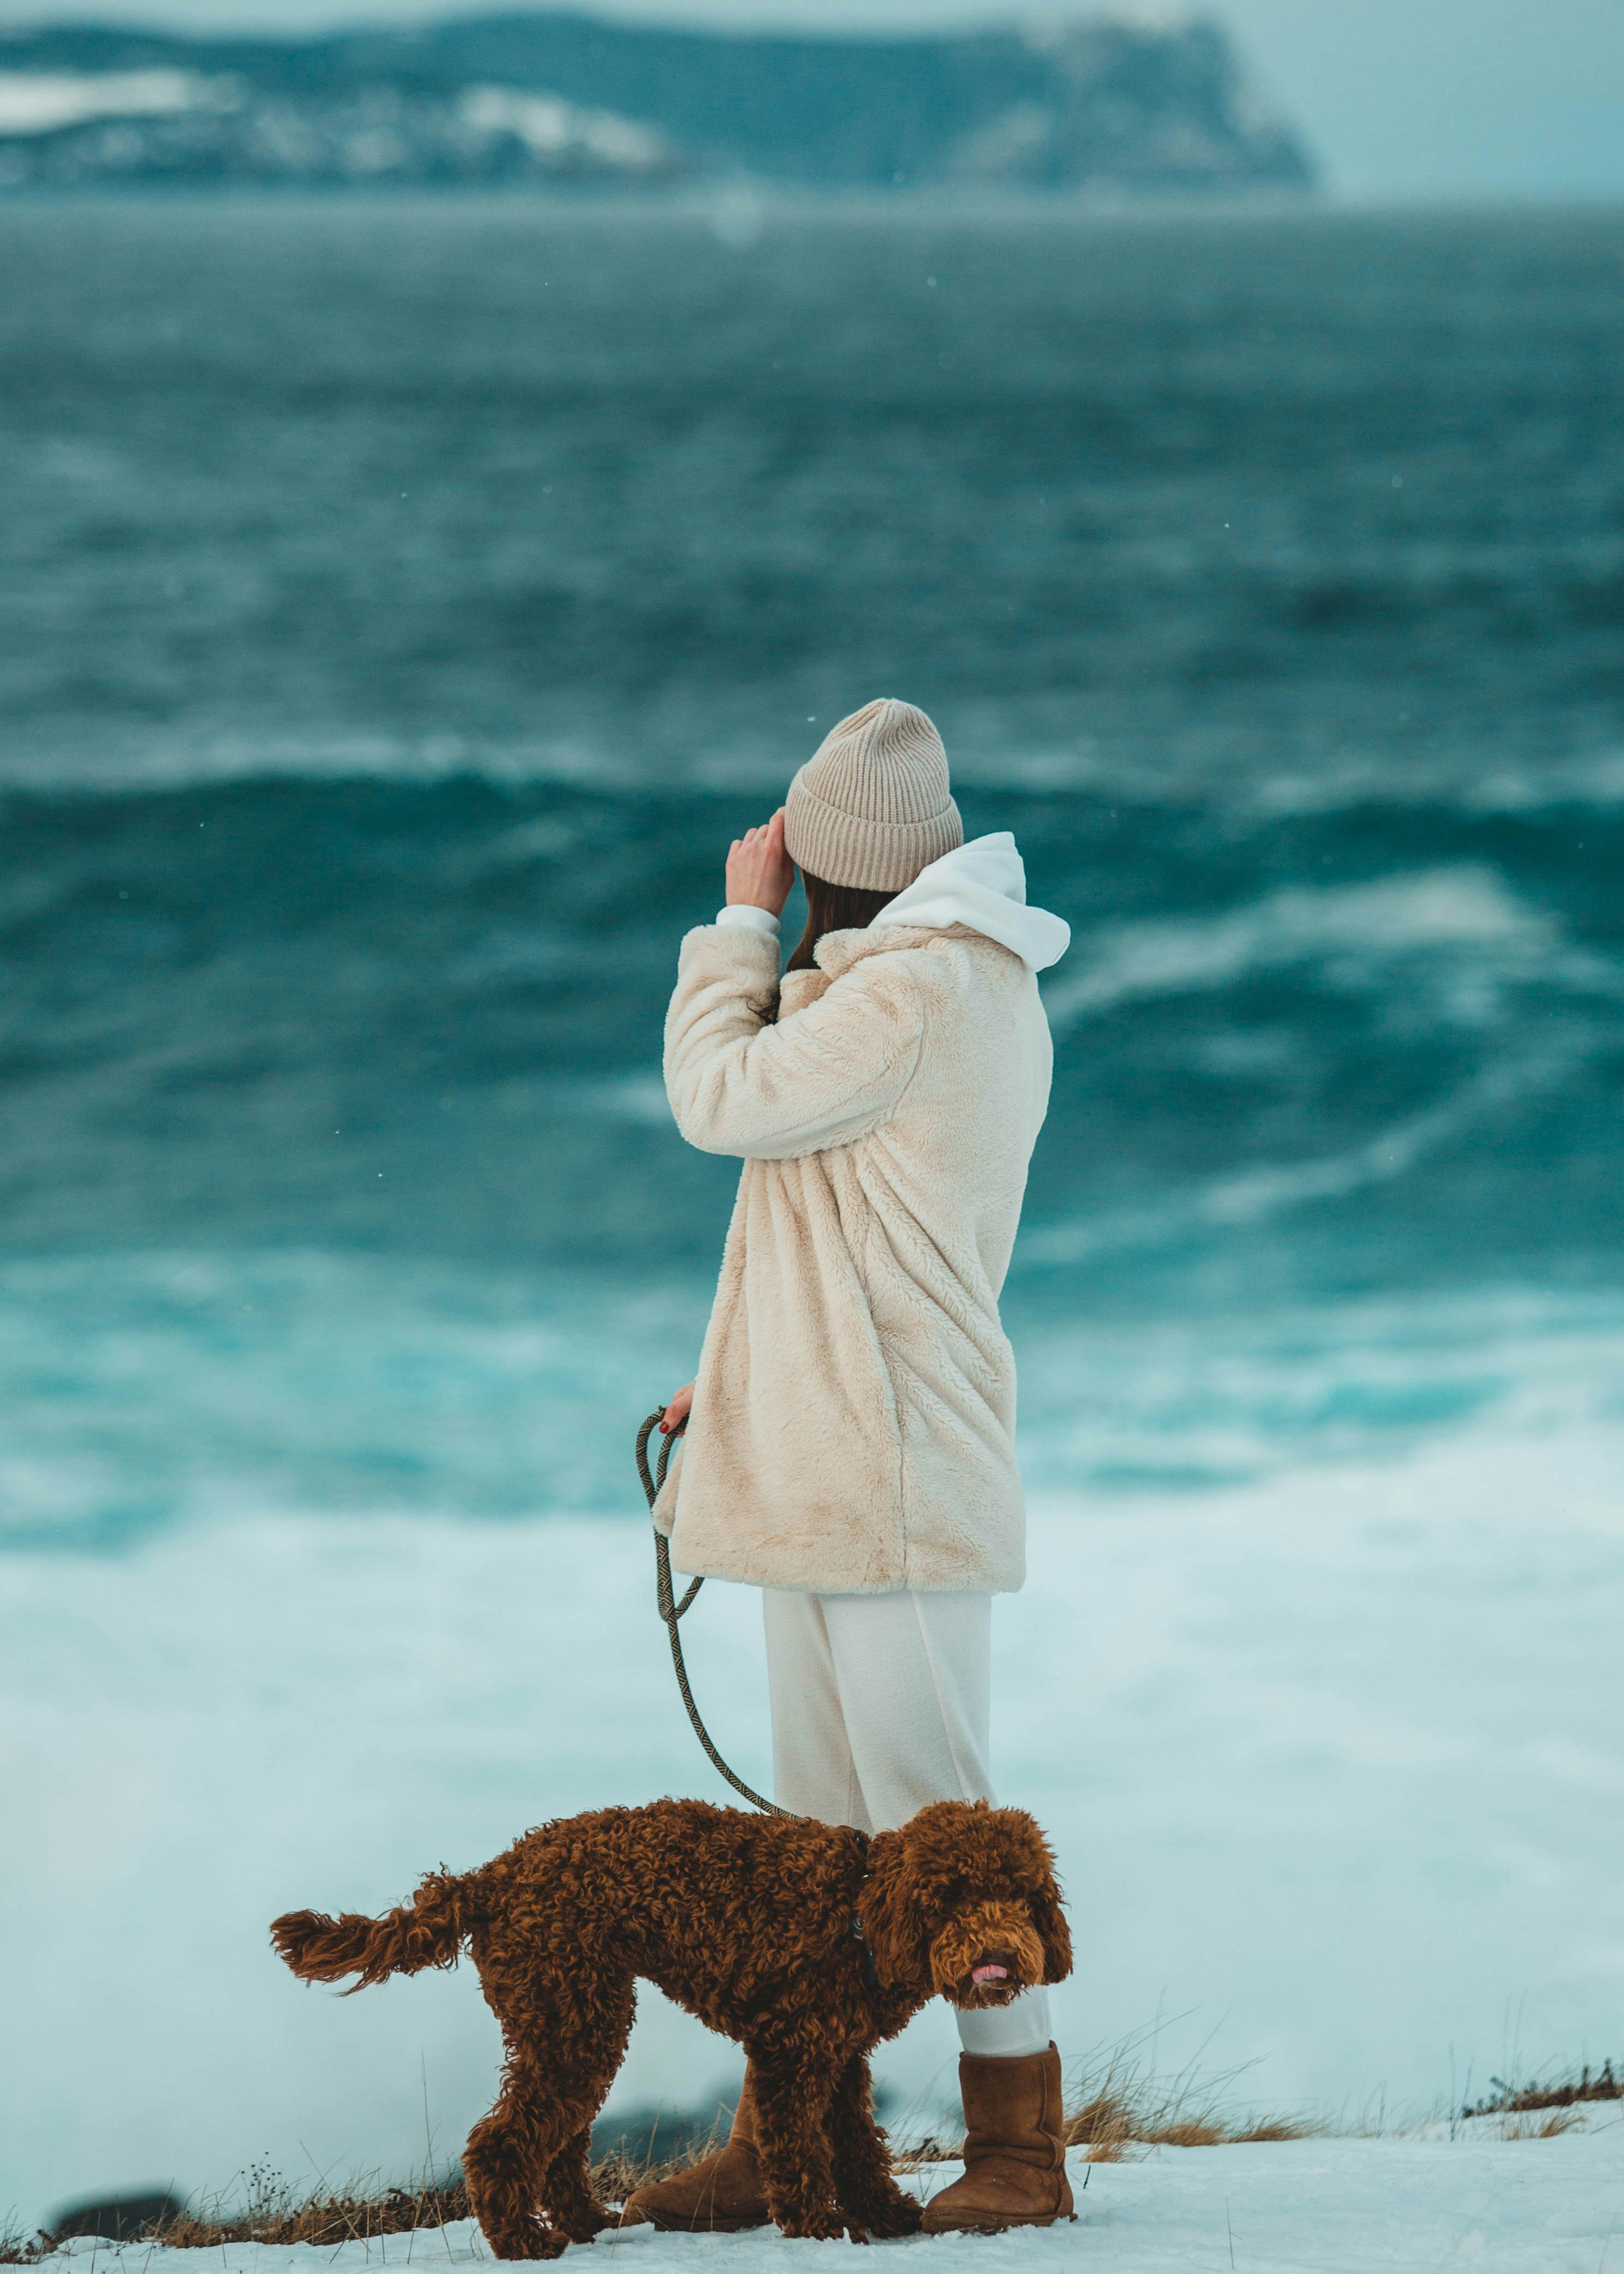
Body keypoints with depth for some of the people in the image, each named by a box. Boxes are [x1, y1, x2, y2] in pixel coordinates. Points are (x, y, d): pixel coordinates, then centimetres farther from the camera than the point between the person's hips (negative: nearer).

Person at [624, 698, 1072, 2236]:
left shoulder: (916, 992, -16)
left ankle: (1020, 2150, -3)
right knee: (817, 1825, 12)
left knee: (931, 1818, -7)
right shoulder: (976, 990, 17)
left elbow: (721, 1097, -10)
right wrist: (753, 1376, 20)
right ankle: (781, 2147, 16)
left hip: (888, 1473, -10)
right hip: (826, 1462, 10)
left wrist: (743, 923, 1)